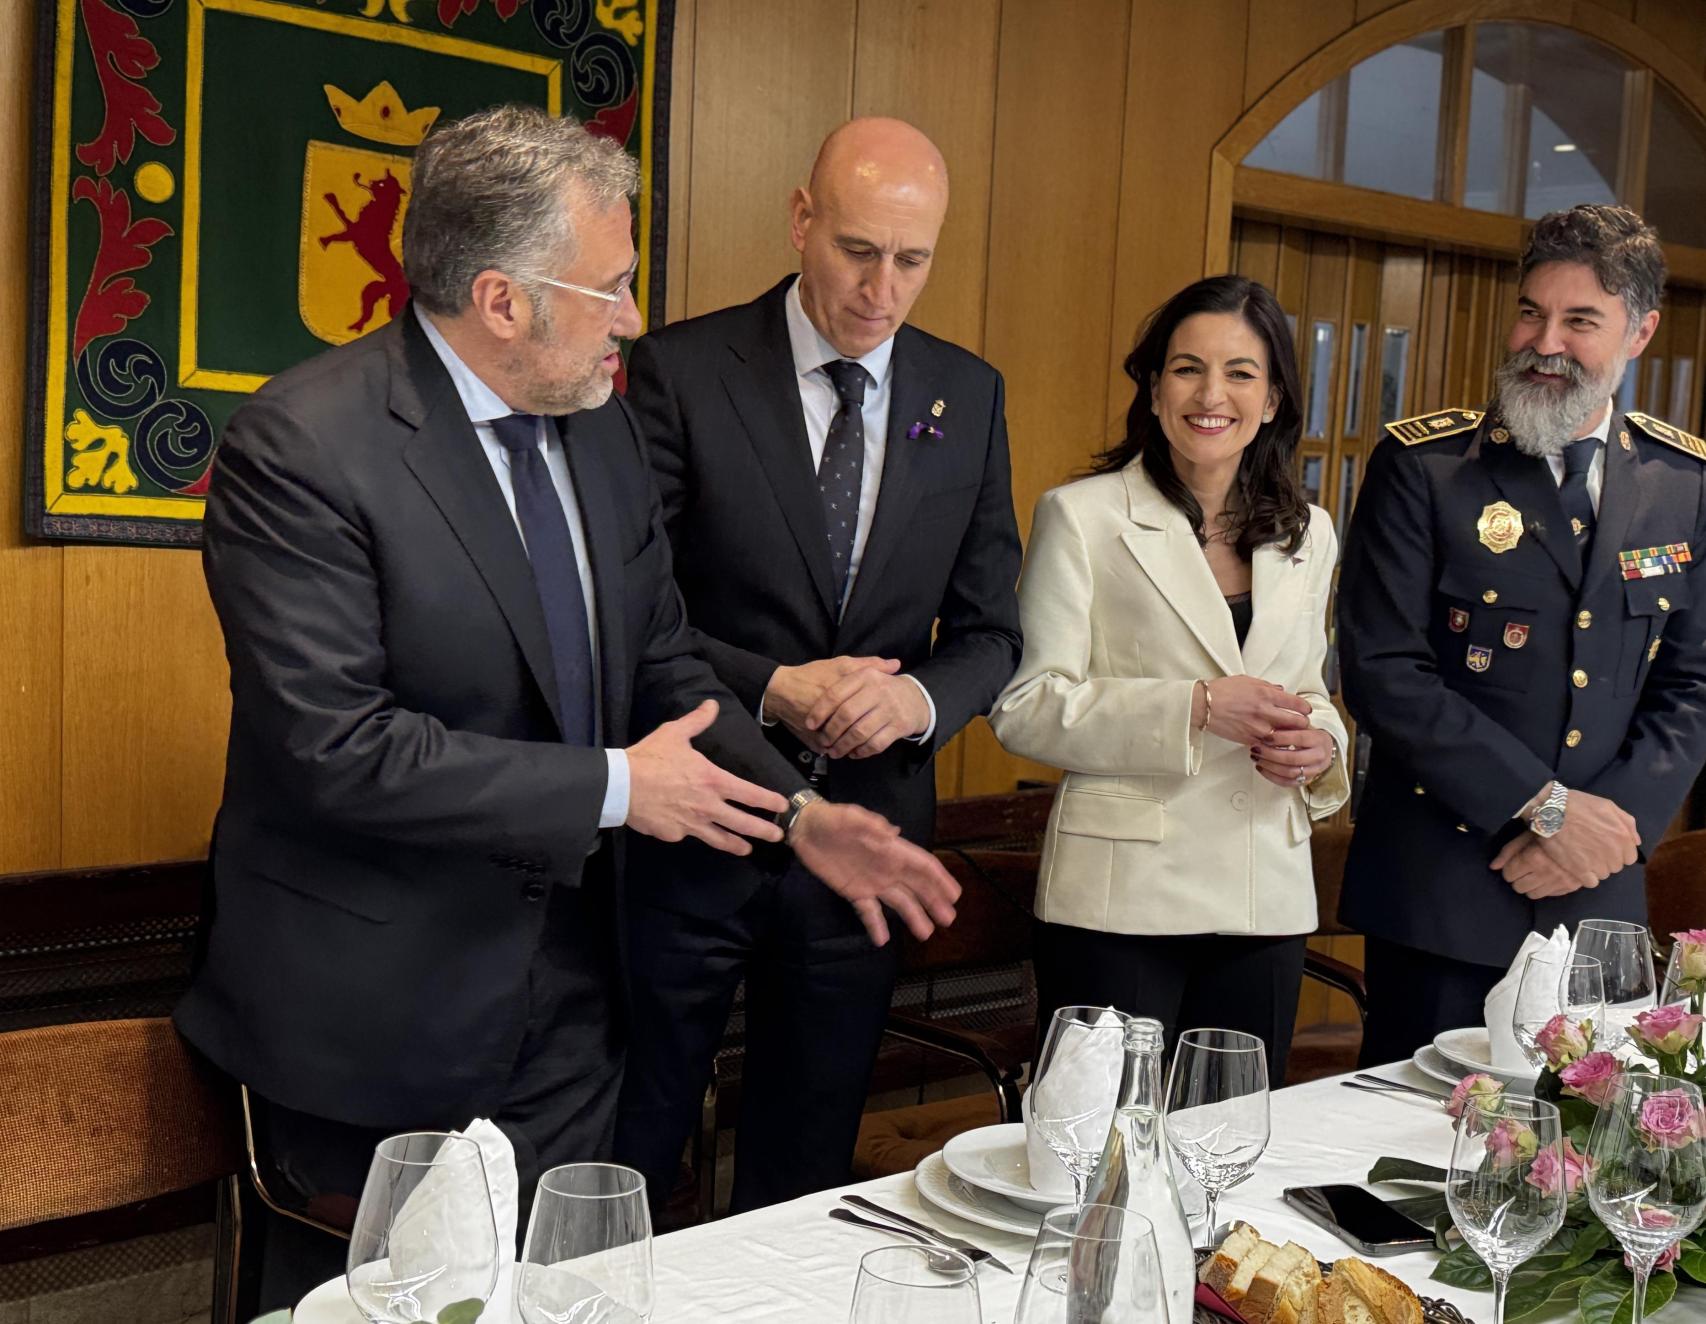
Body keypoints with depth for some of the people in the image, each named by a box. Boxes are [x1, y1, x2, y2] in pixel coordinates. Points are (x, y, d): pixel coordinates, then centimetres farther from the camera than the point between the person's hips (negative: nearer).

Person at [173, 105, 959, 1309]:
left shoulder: (605, 428, 4)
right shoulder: (300, 446, -19)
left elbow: (661, 661, 10)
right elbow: (335, 745, -24)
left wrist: (797, 810, -4)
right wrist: (612, 787, -20)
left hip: (566, 997, 7)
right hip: (379, 1016, -6)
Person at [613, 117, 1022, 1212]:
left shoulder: (969, 395, 5)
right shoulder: (682, 371, -7)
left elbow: (991, 629, 7)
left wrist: (921, 698, -14)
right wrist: (772, 689, -21)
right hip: (698, 821, -3)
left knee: (806, 1166, 18)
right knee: (628, 1161, 11)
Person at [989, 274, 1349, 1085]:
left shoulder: (1308, 534, 12)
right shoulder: (1082, 517, -4)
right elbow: (1023, 708, -9)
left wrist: (1319, 741, -2)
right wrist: (1197, 707, -19)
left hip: (1267, 900, 5)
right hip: (1119, 901, -5)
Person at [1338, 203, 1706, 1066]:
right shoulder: (1423, 466, -6)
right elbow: (1382, 671, -12)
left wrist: (1612, 821, -9)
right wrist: (1547, 805, -14)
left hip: (1599, 896, 4)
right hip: (1441, 892, -3)